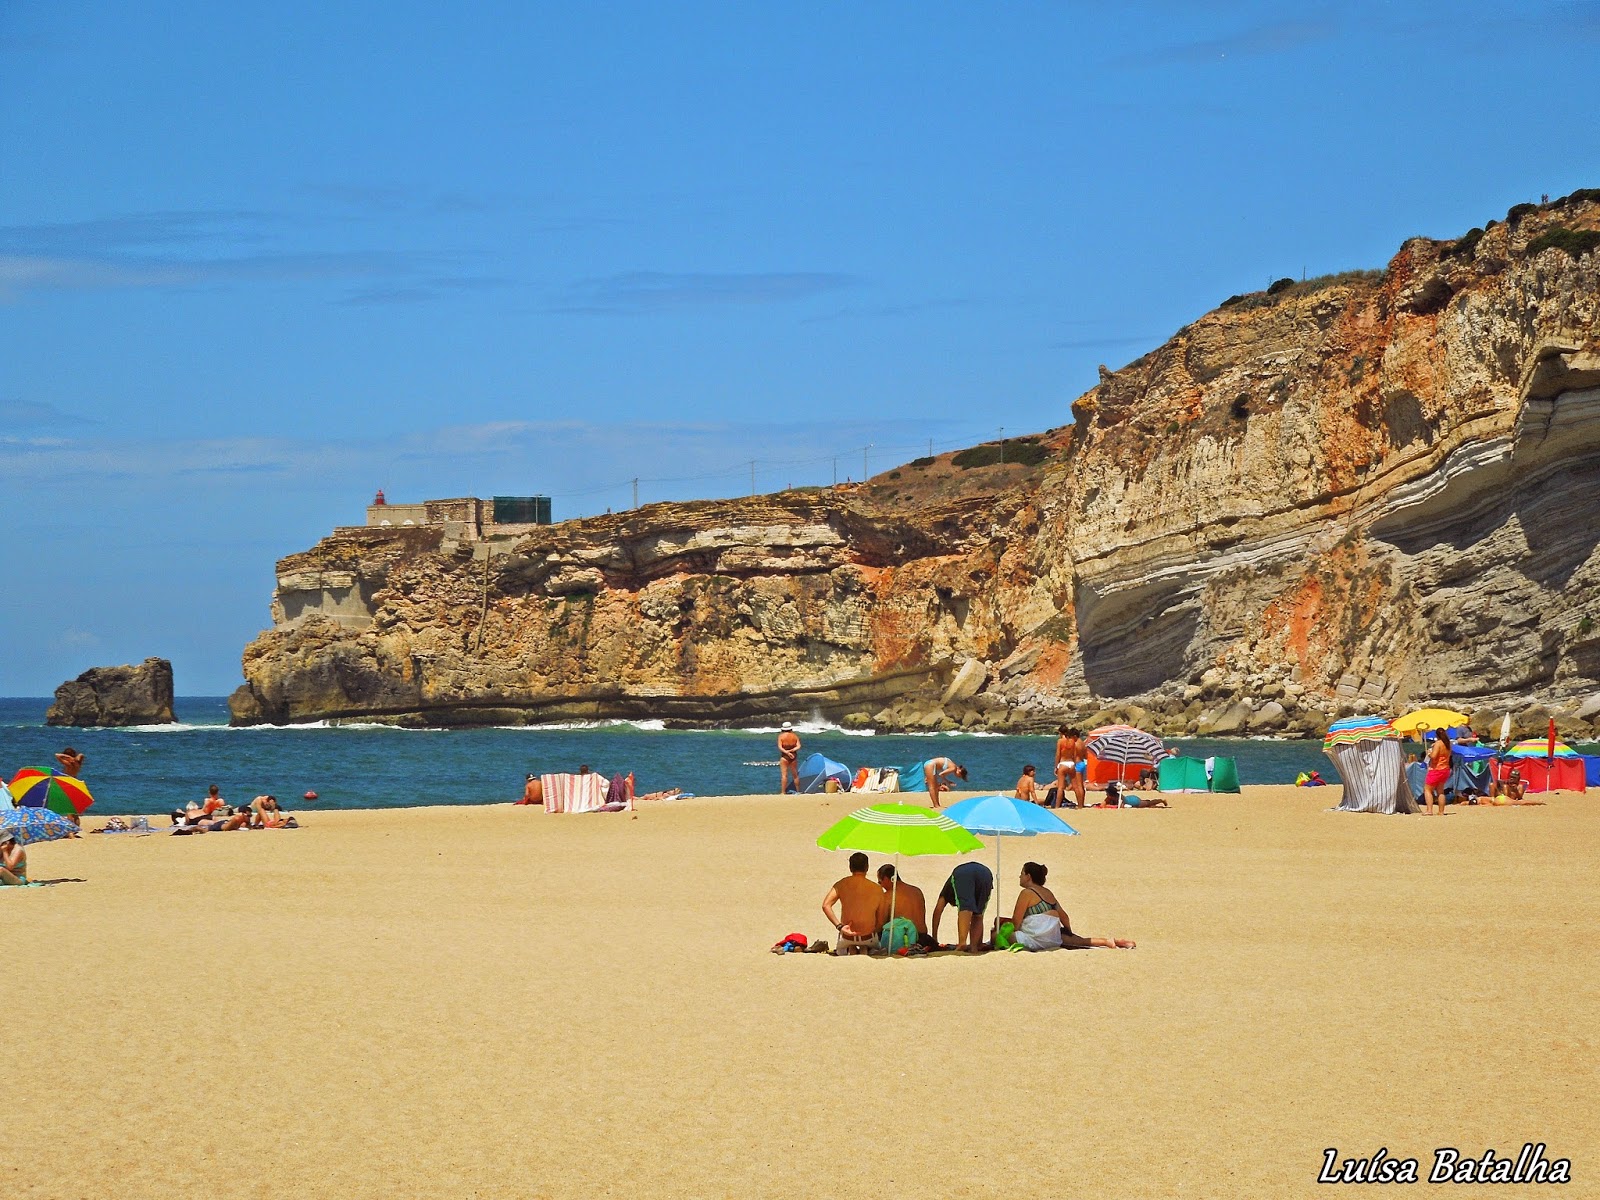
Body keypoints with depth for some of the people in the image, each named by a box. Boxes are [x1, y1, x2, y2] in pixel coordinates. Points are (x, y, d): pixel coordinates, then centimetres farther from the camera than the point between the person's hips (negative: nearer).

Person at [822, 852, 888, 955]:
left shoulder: (842, 884, -7)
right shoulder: (877, 889, -8)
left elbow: (825, 905, -19)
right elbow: (881, 922, -3)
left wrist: (839, 926, -20)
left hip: (847, 938, 1)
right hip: (868, 938, -1)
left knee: (840, 952, 39)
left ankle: (851, 949, 6)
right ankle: (865, 949, 5)